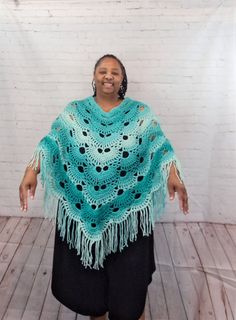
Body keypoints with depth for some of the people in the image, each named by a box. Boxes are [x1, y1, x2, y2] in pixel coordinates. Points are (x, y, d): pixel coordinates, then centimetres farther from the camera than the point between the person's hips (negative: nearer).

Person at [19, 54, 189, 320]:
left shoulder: (141, 113, 2)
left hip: (128, 211, -1)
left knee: (129, 271, 11)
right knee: (85, 269, 15)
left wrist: (173, 175, -21)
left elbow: (160, 146, -5)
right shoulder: (74, 111, 4)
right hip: (82, 210, 2)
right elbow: (51, 144, -2)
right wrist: (31, 171, -15)